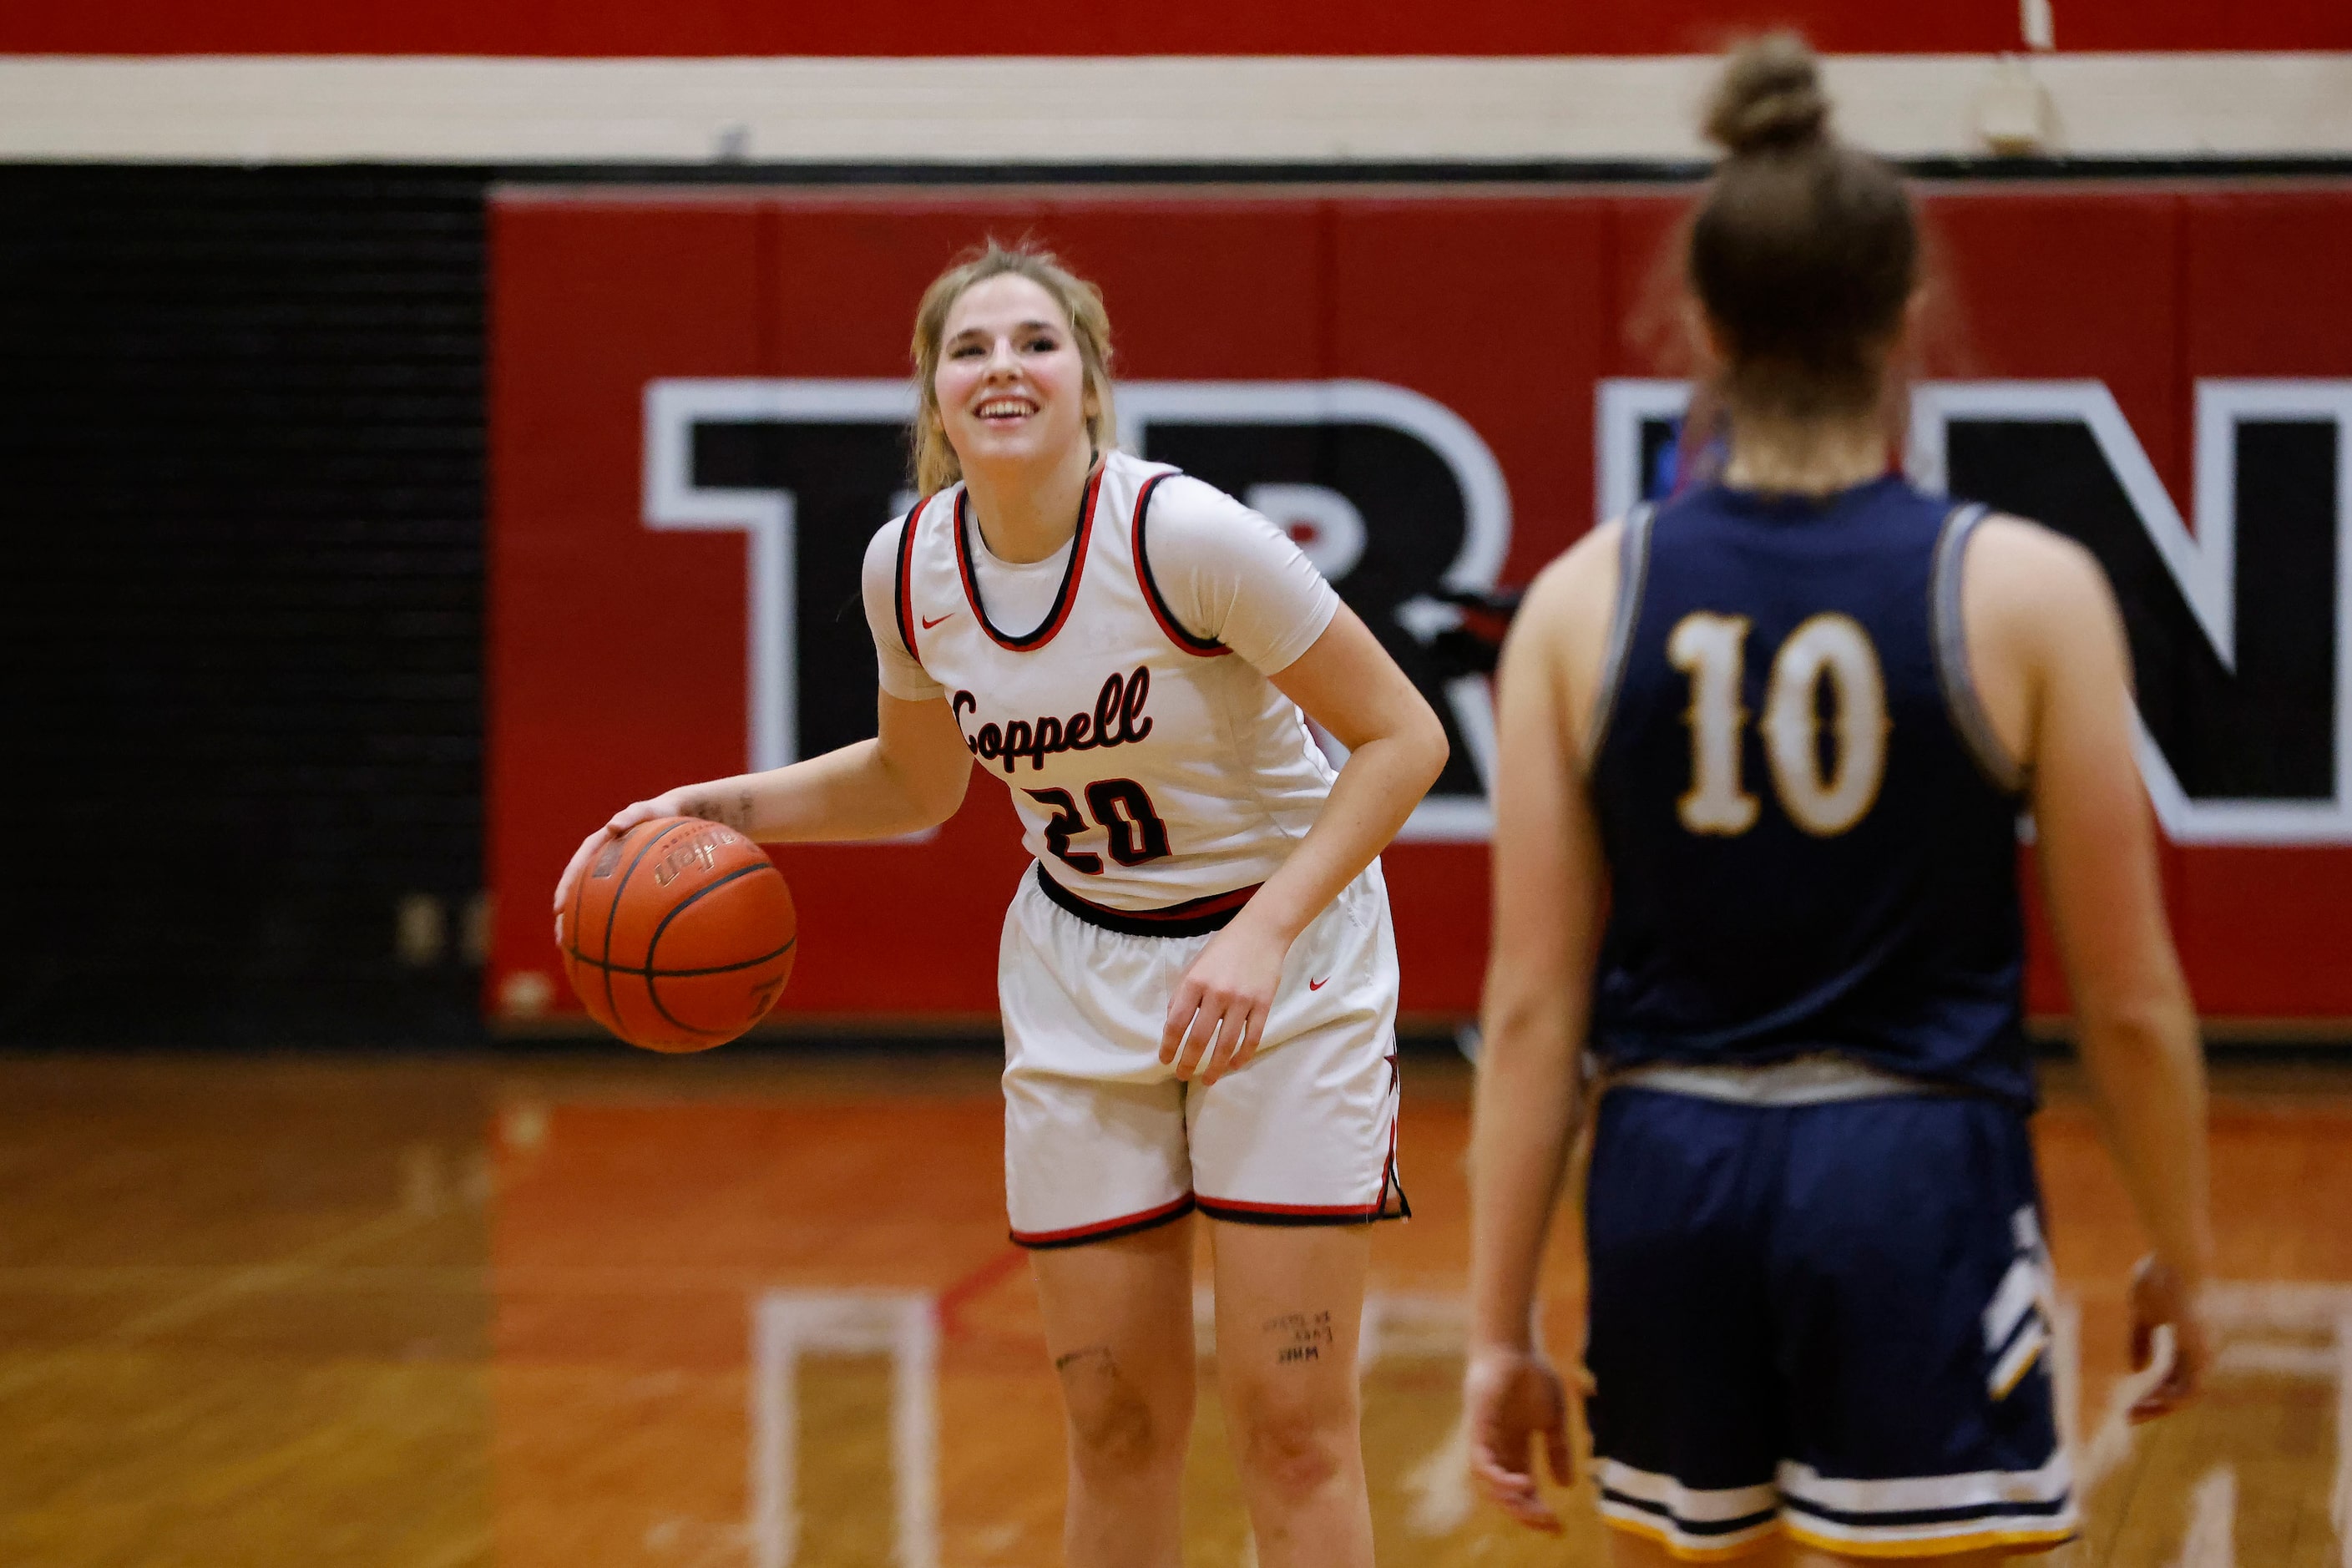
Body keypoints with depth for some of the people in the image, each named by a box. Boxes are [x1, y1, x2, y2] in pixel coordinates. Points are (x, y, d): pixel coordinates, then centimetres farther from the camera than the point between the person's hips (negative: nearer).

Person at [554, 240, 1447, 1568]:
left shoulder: (1185, 536, -24)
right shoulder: (911, 566, -7)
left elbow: (1402, 736, -19)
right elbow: (916, 784, 13)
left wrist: (1263, 934, -27)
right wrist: (715, 808, 0)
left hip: (1282, 967, -5)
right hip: (1081, 978, 5)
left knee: (1290, 1423, -7)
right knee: (1117, 1429, 7)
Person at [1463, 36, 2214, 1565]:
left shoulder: (1587, 599, 0)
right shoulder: (2026, 593, -6)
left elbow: (1534, 1000, -1)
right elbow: (2129, 993, -2)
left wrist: (1501, 1322, 5)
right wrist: (2183, 1254, 12)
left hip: (1669, 1188, 3)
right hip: (1915, 1183, -3)